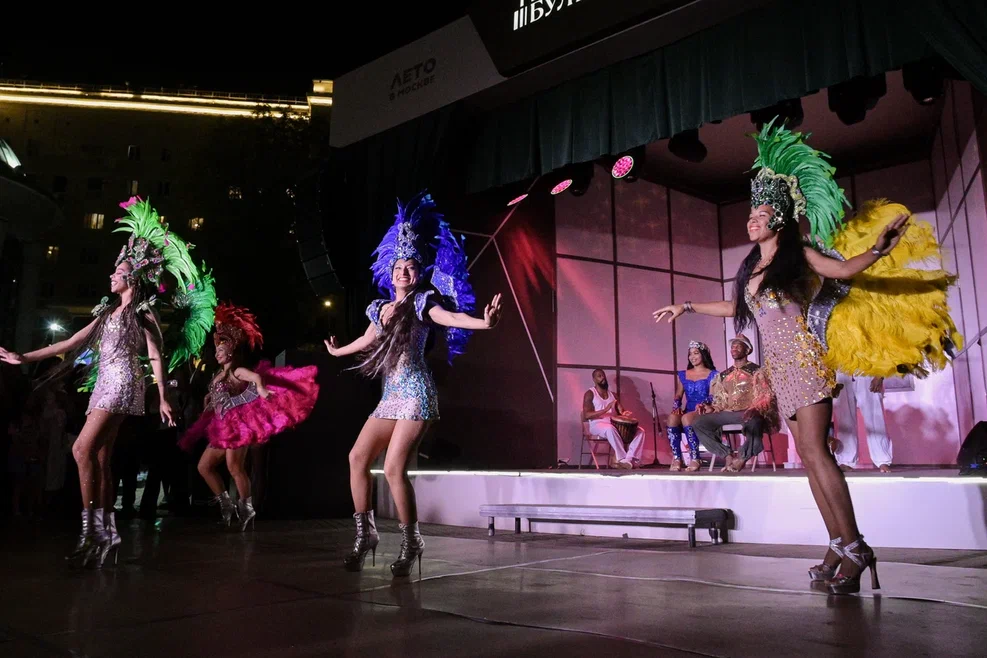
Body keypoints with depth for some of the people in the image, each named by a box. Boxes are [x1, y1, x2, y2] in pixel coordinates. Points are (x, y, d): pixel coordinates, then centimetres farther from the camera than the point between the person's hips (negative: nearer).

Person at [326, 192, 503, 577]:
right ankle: (365, 535, 10)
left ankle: (411, 543, 2)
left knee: (393, 469, -14)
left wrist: (483, 322, -45)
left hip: (415, 393, -7)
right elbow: (368, 339, 33)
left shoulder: (422, 302, -5)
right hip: (390, 396, 7)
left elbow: (449, 317, -25)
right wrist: (337, 351, 51)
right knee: (358, 457, -1)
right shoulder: (381, 307, 15)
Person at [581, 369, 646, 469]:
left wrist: (624, 413, -14)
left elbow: (621, 412, 13)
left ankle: (629, 459, -29)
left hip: (614, 425, 6)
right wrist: (606, 409, -21)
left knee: (640, 431, -13)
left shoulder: (612, 394, 19)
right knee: (610, 429, -41)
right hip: (597, 425, -6)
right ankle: (622, 460, -34)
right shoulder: (590, 394, 0)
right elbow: (586, 415, -11)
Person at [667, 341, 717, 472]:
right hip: (688, 411, 4)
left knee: (686, 418, -38)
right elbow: (678, 396, 15)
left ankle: (695, 459, -32)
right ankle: (676, 459, -32)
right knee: (672, 417, -32)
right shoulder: (683, 375, 21)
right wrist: (676, 407, -7)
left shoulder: (712, 374, 7)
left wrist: (703, 404, -26)